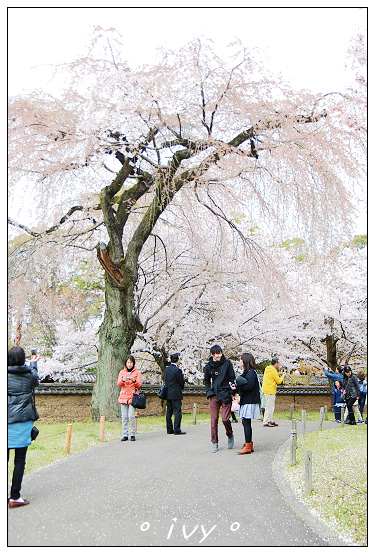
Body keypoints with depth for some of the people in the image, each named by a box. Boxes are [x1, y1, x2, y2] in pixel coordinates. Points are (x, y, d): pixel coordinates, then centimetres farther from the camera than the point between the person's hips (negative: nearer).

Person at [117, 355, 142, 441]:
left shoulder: (137, 372, 7)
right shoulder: (122, 372, 13)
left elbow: (139, 385, 2)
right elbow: (118, 384, 4)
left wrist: (134, 381, -17)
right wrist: (123, 380, -16)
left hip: (132, 396, -2)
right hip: (123, 396, 2)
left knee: (131, 416, -12)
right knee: (124, 417, -2)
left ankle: (132, 434, -1)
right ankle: (125, 435, 6)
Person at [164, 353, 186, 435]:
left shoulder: (166, 369, 7)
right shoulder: (177, 370, -15)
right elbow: (181, 383, -8)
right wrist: (181, 388, 11)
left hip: (168, 394, 7)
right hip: (176, 394, -7)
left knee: (169, 412, 10)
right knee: (177, 412, -3)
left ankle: (169, 429, 15)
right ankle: (177, 430, -4)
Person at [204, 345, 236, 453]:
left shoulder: (227, 363, 0)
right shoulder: (208, 366, 7)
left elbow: (232, 378, 5)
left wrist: (232, 391, -9)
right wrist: (209, 393, 7)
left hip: (226, 395, -2)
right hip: (214, 395, 2)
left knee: (225, 419, -9)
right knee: (214, 419, -1)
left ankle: (230, 435, 21)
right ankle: (214, 443, 10)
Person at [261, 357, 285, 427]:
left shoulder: (267, 369, 14)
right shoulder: (273, 371, -15)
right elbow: (279, 381, -9)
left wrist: (279, 374, 21)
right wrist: (283, 376, 7)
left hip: (265, 390, 10)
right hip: (270, 391, -10)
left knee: (271, 407, 17)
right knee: (269, 407, -7)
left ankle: (270, 421, 21)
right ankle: (266, 422, -7)